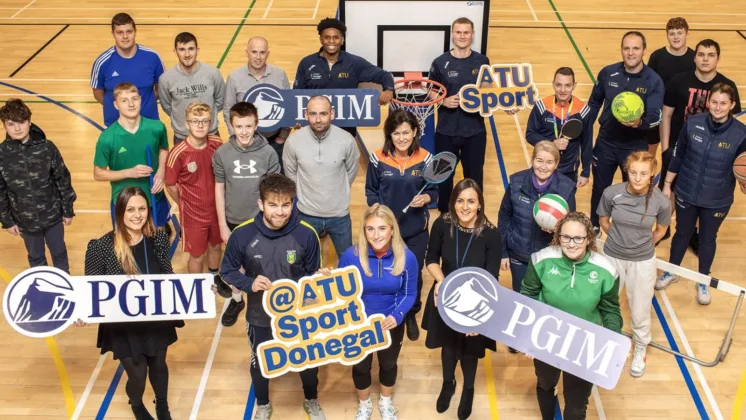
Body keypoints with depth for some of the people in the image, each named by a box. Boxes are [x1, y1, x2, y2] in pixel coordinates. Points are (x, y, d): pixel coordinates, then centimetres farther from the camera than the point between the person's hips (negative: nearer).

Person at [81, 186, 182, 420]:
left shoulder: (159, 239, -11)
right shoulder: (102, 247, -20)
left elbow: (169, 279, 1)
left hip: (157, 321, 3)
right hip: (124, 326, -3)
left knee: (158, 365, 23)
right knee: (137, 374, 11)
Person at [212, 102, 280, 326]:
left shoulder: (268, 153, -13)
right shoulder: (222, 153, -11)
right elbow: (219, 189, -3)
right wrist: (222, 224, -2)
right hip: (233, 221, 1)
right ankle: (236, 300, 41)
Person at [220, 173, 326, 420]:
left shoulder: (306, 234, -20)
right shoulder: (242, 234, -20)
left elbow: (312, 274, -5)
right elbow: (227, 271, -7)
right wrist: (249, 284, -25)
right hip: (259, 316, 0)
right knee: (260, 362, 23)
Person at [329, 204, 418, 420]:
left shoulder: (407, 258, -22)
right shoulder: (351, 255, -25)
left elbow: (409, 294, -9)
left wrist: (397, 316, -27)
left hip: (391, 324, 1)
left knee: (388, 364, 26)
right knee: (361, 366, 22)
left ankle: (386, 403, 56)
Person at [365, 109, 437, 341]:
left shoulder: (425, 159, -10)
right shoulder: (378, 158, -10)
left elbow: (433, 191, -2)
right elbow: (371, 191, -1)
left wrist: (426, 198, -24)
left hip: (417, 229, 0)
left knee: (413, 273, 13)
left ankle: (411, 315, 38)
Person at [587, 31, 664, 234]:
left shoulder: (654, 81, -14)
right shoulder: (608, 73, -7)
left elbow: (655, 117, -20)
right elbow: (594, 103, 7)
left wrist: (640, 122, -42)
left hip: (636, 147, -2)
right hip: (606, 143, 2)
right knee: (600, 189, 17)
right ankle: (594, 228, 39)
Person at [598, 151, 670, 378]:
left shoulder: (661, 202, -20)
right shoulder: (612, 193, -21)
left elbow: (661, 230, 2)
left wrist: (643, 245, 8)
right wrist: (620, 238, 5)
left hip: (642, 262, -1)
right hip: (612, 257, 1)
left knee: (640, 312, 14)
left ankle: (640, 351, 42)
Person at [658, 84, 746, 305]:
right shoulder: (693, 123, -14)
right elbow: (677, 156, -3)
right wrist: (667, 184, 3)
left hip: (717, 200, -1)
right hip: (686, 193, 1)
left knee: (708, 238, 18)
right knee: (682, 233, 20)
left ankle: (703, 281, 39)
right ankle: (671, 272, 43)